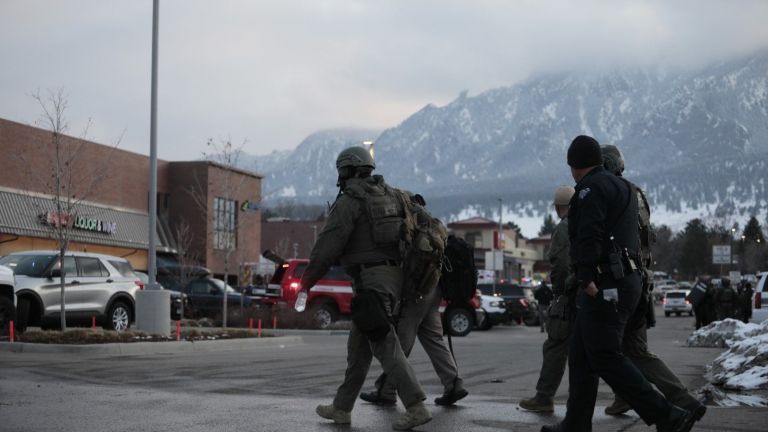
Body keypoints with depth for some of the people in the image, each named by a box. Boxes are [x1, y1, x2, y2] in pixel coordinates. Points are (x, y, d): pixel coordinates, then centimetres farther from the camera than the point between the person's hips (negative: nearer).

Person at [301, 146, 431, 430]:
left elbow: (327, 245, -12)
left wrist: (307, 279, 0)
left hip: (370, 279, -9)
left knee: (385, 345, -11)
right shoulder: (389, 196, 16)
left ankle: (416, 408, -19)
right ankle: (342, 408, 19)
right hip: (392, 276, 9)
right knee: (359, 344, 14)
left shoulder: (348, 201, -9)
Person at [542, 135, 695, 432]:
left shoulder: (591, 187, -9)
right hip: (626, 278, 10)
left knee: (606, 357, -10)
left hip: (605, 284, -10)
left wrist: (586, 277, -25)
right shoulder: (623, 187, 22)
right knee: (581, 354, 12)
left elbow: (589, 235, -22)